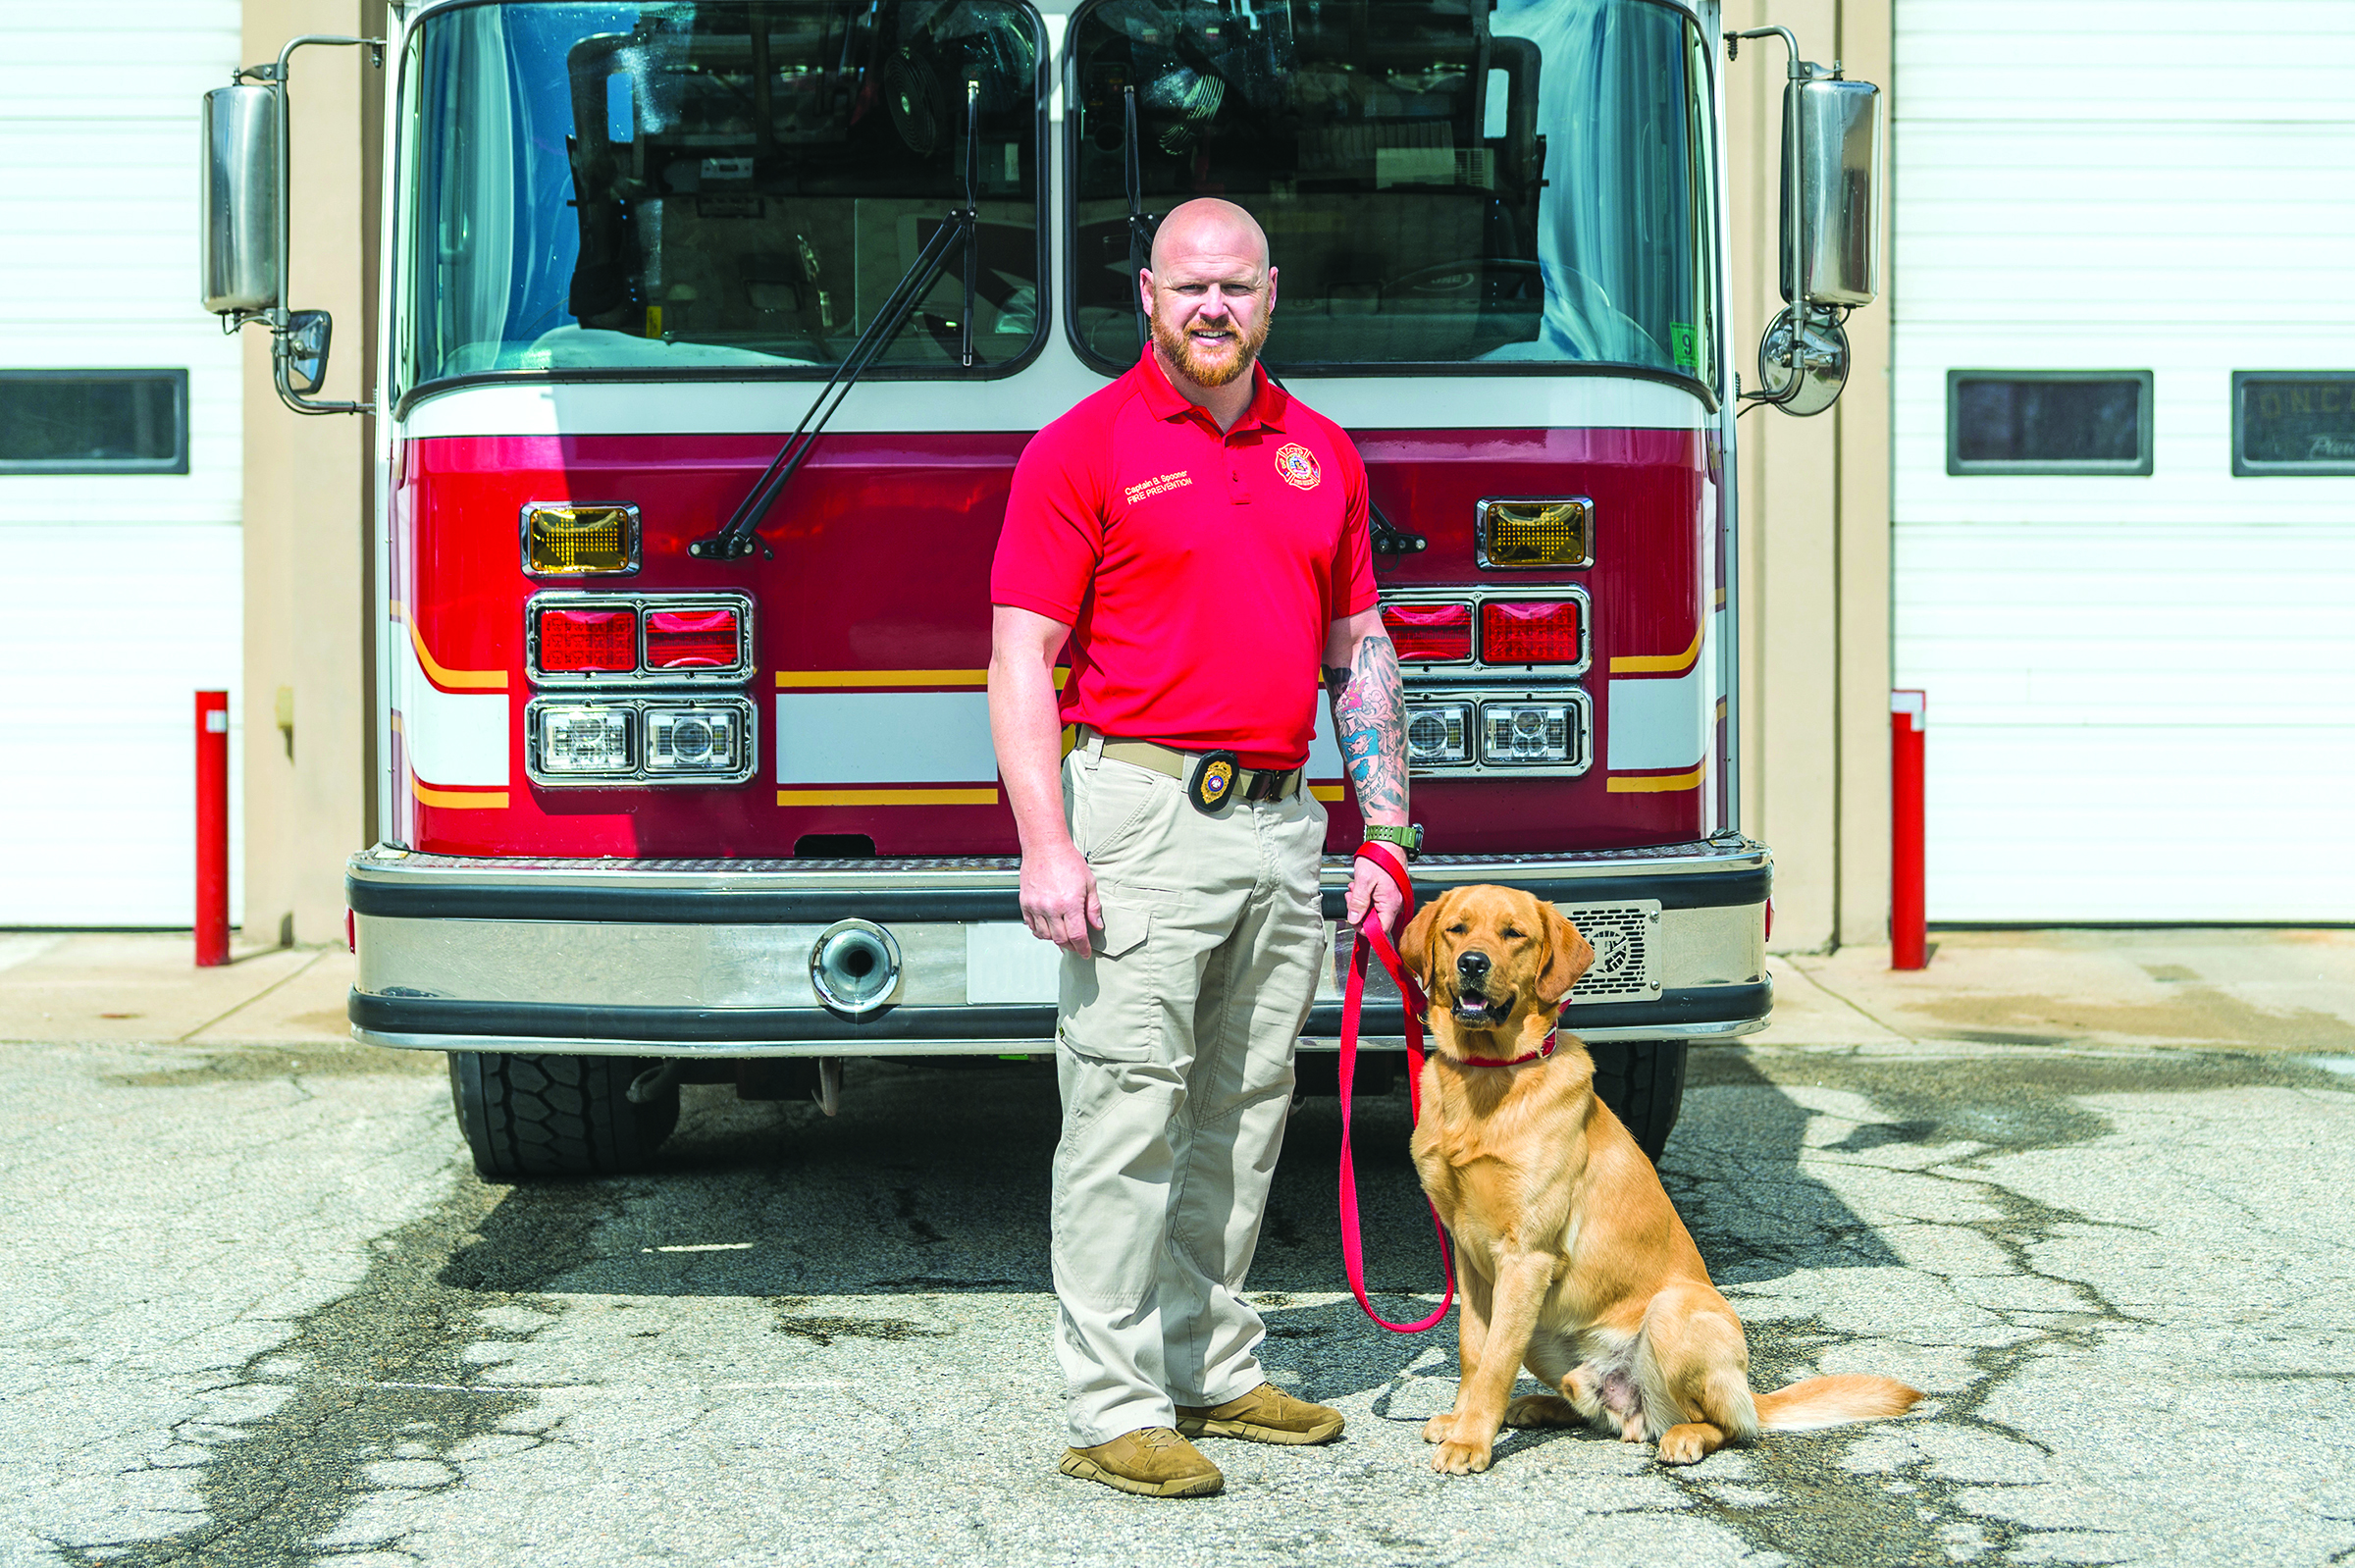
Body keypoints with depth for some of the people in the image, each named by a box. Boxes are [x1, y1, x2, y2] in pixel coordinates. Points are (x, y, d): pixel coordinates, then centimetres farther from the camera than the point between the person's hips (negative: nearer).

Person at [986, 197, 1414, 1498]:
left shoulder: (1322, 455, 14)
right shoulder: (1083, 449, -3)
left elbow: (1360, 653, 17)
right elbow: (1023, 661, -8)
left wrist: (1385, 839, 11)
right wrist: (1045, 847, -17)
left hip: (1279, 824, 6)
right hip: (1144, 817, -6)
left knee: (1244, 1119, 11)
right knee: (1125, 1116, -6)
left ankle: (1214, 1369, 22)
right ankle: (1116, 1410, -2)